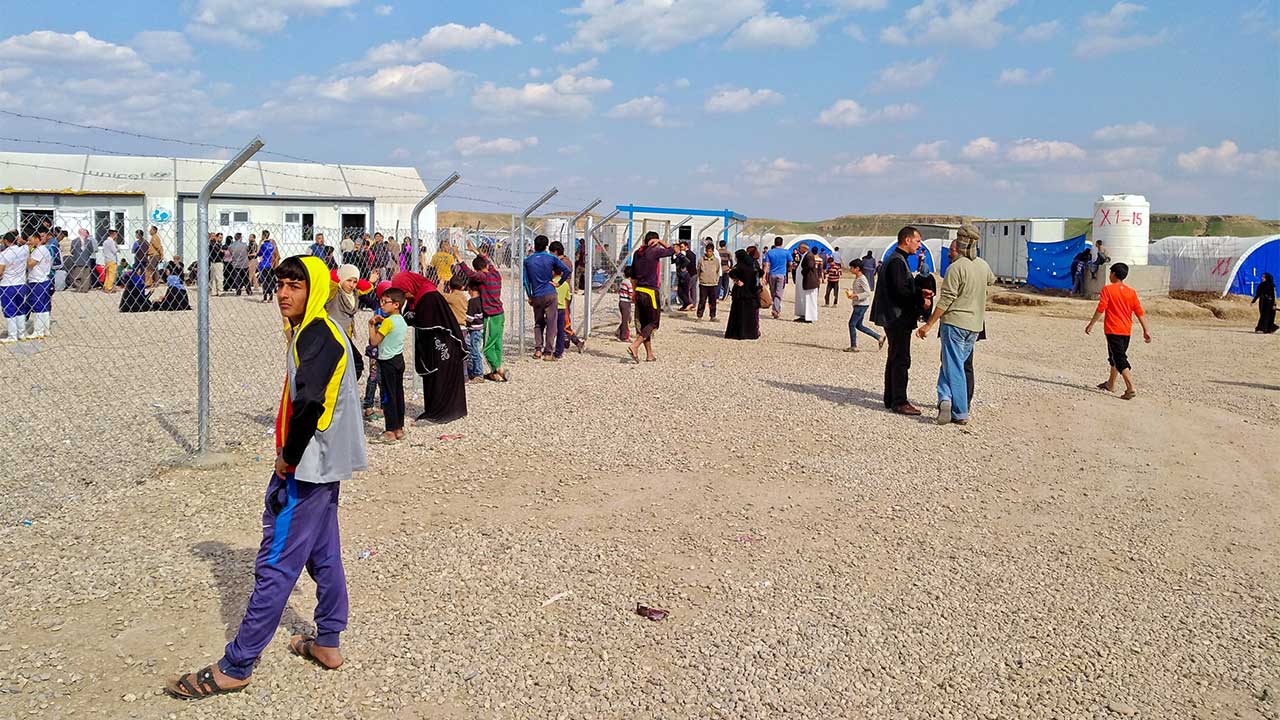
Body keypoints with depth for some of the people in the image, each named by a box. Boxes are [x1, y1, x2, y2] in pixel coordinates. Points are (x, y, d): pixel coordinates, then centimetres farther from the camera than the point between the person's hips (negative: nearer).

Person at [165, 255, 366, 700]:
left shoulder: (317, 337, -18)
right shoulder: (315, 333, 13)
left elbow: (310, 402, -30)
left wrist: (289, 458, -19)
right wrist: (290, 453, 13)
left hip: (305, 470, -10)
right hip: (321, 467, 10)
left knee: (275, 566, -3)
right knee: (324, 557, 17)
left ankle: (234, 668, 5)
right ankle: (328, 643, 29)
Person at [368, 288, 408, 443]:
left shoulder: (388, 321, -17)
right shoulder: (402, 321, 8)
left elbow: (374, 341, -17)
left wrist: (372, 325, -6)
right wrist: (381, 323, 11)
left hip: (388, 362, -8)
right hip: (399, 360, 8)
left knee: (388, 396, -4)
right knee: (398, 394, 11)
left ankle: (390, 431, -2)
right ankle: (399, 428, 17)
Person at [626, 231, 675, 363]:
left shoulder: (637, 253, 10)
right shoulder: (655, 252, -10)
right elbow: (672, 250, 4)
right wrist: (660, 241, 6)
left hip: (639, 291, 7)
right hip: (651, 292, -7)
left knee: (643, 323, 11)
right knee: (653, 322, 0)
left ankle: (649, 354, 16)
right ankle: (634, 346, -16)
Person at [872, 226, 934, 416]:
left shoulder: (897, 260, 18)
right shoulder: (897, 261, -16)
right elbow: (901, 291, -23)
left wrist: (920, 293, 6)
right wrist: (922, 301, -12)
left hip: (895, 319, 11)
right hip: (899, 319, -11)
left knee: (895, 359, 16)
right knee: (901, 360, -7)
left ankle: (891, 399, 23)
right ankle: (899, 402, -4)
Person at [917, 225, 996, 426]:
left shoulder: (956, 267, -14)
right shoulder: (983, 265, 8)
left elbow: (946, 300, -16)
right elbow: (991, 280, 32)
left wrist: (929, 324, -11)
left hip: (954, 322, -6)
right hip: (975, 325, 6)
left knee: (954, 367, -2)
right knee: (952, 364, 14)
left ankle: (960, 414, -7)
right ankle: (946, 398, 3)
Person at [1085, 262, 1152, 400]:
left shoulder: (1108, 289, -8)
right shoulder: (1131, 292, 7)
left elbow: (1100, 310, -13)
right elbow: (1140, 312, 6)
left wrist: (1091, 325, -6)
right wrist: (1146, 329, 9)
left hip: (1113, 330, -6)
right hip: (1126, 331, 6)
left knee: (1120, 360, -9)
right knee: (1115, 357, 21)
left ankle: (1130, 389, -21)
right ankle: (1110, 384, 35)